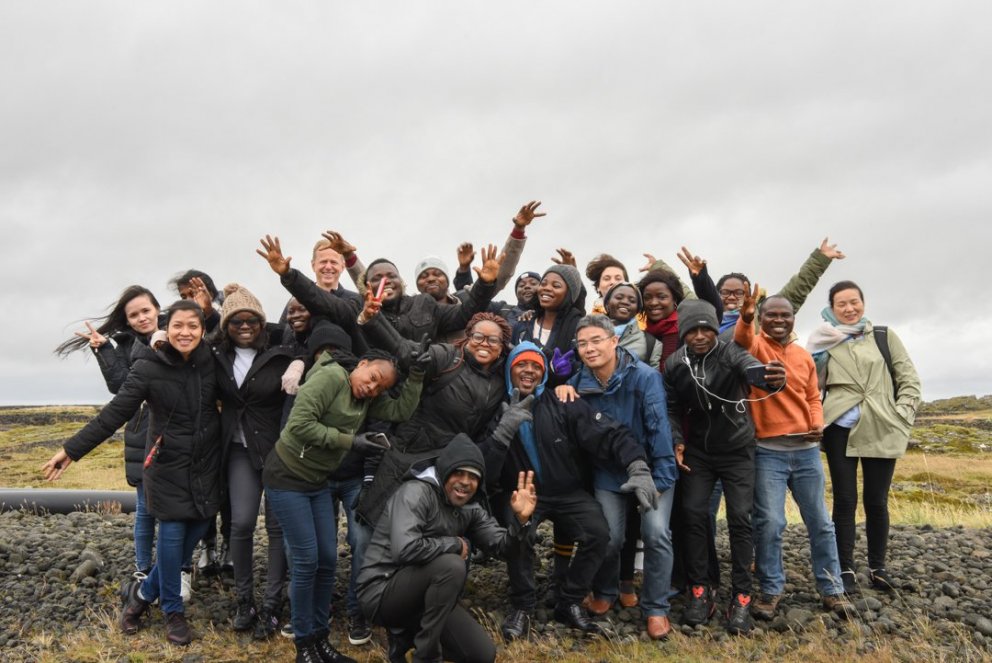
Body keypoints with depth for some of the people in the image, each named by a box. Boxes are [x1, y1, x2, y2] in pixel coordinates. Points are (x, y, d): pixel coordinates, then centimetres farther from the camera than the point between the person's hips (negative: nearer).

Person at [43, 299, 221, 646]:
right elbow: (115, 412, -10)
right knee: (172, 535, -1)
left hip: (206, 465, 3)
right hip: (167, 466, -3)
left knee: (196, 532, 7)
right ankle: (172, 610, 23)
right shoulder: (148, 367, -11)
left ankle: (143, 592, 32)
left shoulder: (211, 362, -3)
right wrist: (72, 449, -12)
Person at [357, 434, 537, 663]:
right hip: (381, 592, -8)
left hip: (424, 594, 8)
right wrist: (456, 544, -22)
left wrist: (520, 520, -17)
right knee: (452, 564, -33)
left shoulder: (470, 508, 4)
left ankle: (407, 634, 15)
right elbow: (404, 549, -36)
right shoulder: (416, 491, -21)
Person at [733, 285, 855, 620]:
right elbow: (742, 339, -28)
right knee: (769, 523, -3)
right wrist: (745, 315, -50)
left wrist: (818, 424, -3)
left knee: (820, 522, 12)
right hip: (768, 451, -4)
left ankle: (832, 589, 25)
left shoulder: (804, 355, 10)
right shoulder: (755, 346, -4)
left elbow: (812, 397, 18)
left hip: (807, 449, 5)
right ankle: (770, 590, 14)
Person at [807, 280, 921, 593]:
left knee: (877, 502, 8)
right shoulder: (825, 341, 7)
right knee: (845, 500, 4)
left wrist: (904, 412, -3)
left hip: (882, 431, 0)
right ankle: (845, 569, 14)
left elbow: (908, 377, 7)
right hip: (841, 430, 0)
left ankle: (877, 567, 24)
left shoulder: (884, 336, 6)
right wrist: (818, 351, -11)